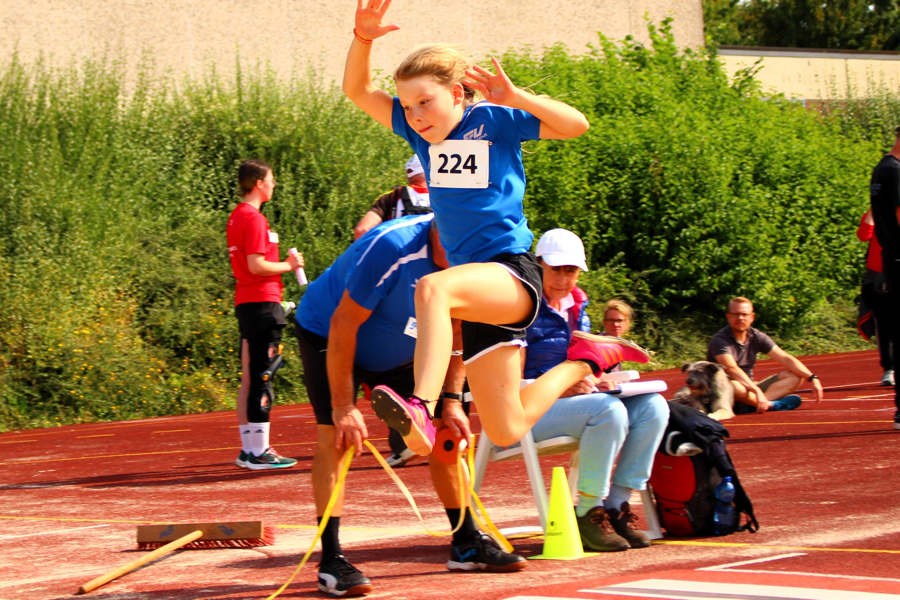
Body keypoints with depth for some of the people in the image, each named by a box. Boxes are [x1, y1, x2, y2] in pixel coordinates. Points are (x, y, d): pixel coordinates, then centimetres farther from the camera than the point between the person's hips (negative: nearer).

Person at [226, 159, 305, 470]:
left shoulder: (236, 217, 17)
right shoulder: (253, 218, -13)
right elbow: (256, 265, -19)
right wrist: (287, 265, -6)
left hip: (246, 302, 10)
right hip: (262, 302, -10)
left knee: (249, 378, 11)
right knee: (262, 378, -8)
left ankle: (249, 450, 14)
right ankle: (259, 452, -7)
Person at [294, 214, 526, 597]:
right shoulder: (391, 248, -38)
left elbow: (457, 332, -1)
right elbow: (343, 325, -32)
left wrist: (451, 400, -8)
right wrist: (343, 406, -29)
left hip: (399, 353, 7)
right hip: (325, 334, -7)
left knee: (444, 431, 1)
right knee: (335, 431, -23)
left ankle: (466, 544, 12)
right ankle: (331, 561, -24)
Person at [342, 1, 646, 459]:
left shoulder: (494, 119, -4)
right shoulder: (420, 130, 11)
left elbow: (577, 125, -12)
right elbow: (357, 90, 8)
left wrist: (514, 97, -22)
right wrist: (363, 38, -9)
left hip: (513, 276, -7)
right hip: (480, 290, 7)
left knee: (432, 288, -39)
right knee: (506, 431, 8)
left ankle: (419, 410, -53)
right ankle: (579, 361, 30)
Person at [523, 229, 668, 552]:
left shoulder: (577, 309, 17)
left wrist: (596, 380, -2)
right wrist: (559, 389, -25)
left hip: (572, 401, 8)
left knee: (654, 407, -11)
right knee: (610, 411, -34)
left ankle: (616, 507, -11)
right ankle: (587, 516, -23)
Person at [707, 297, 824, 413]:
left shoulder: (757, 337, 4)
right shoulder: (720, 340, -15)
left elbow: (785, 359, 2)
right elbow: (732, 369, -30)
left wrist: (812, 378, -10)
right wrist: (757, 391, -41)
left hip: (749, 389, 8)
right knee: (734, 387, -42)